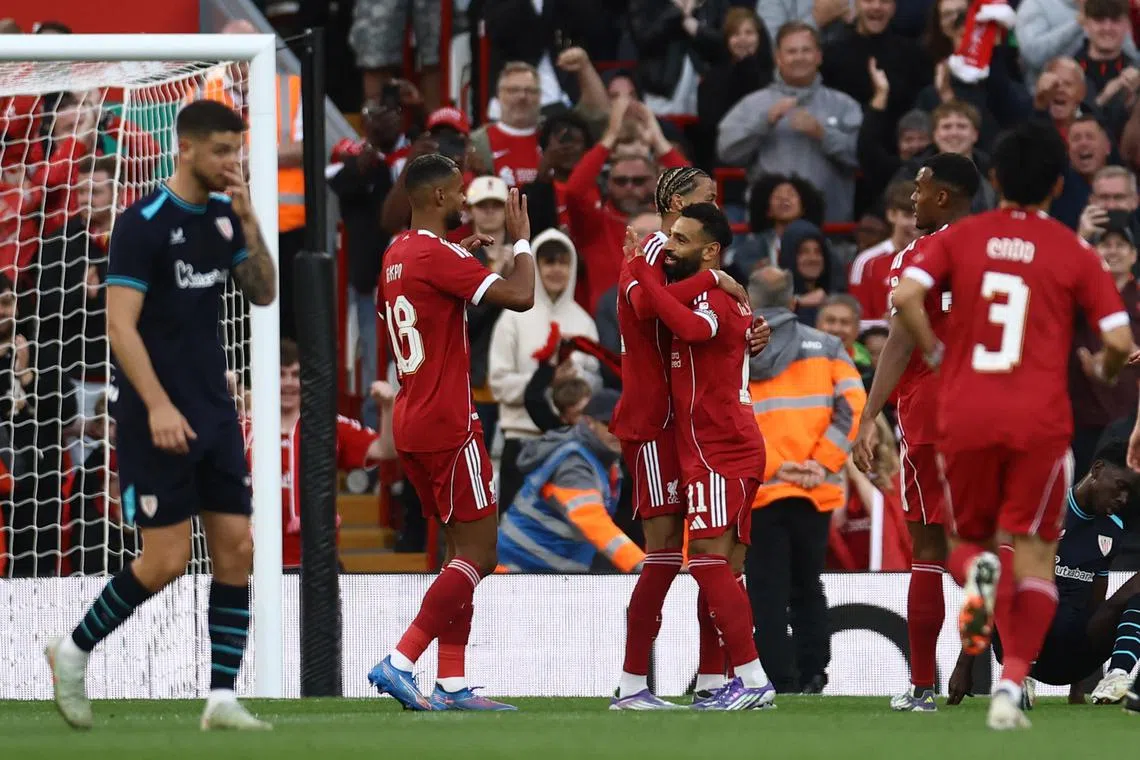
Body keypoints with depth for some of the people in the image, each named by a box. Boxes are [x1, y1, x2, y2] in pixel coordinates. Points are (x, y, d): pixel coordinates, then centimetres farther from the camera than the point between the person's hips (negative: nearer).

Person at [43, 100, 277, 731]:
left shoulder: (223, 218, 8)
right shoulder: (143, 224, -13)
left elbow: (263, 294, 10)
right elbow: (121, 325, -17)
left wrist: (250, 224, -5)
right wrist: (158, 405, -25)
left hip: (214, 413, 7)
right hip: (157, 417, -7)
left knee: (235, 549, 0)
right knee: (167, 558, -8)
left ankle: (221, 697, 3)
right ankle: (74, 652, 13)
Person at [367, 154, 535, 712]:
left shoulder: (397, 255, 13)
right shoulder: (439, 256, -16)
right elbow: (519, 296, -23)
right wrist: (521, 239, -9)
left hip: (411, 424, 10)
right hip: (448, 426, -10)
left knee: (462, 549, 12)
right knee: (478, 555, -6)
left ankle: (452, 684, 7)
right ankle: (399, 663, -14)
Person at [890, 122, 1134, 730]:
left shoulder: (959, 238, 4)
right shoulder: (1075, 253, 1)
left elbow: (906, 296, -12)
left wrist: (934, 354, 4)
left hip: (965, 417, 2)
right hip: (1039, 421, -1)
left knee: (968, 538, 20)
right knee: (1033, 553, 5)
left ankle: (977, 571, -18)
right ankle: (1011, 686, -12)